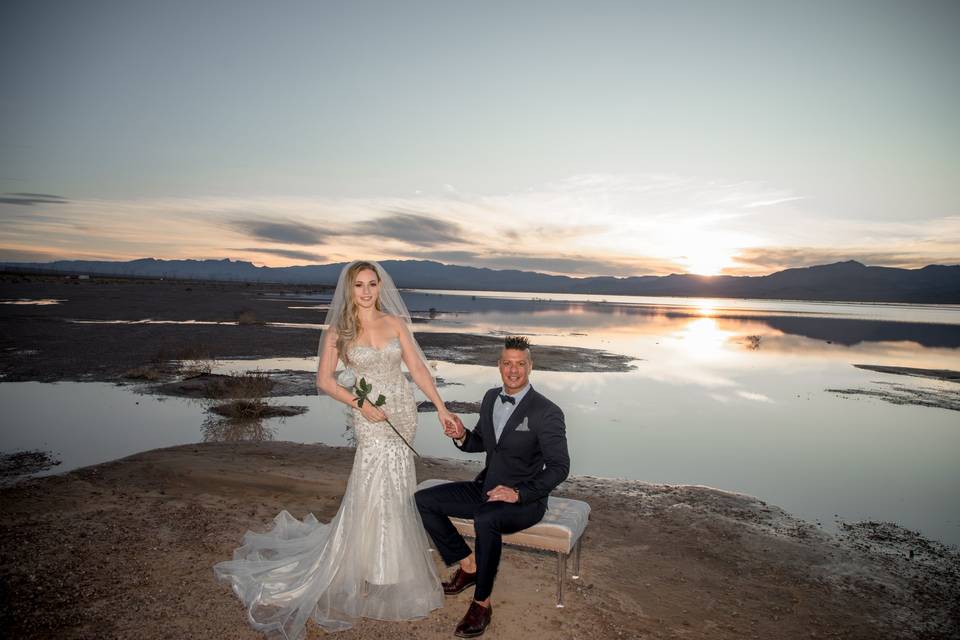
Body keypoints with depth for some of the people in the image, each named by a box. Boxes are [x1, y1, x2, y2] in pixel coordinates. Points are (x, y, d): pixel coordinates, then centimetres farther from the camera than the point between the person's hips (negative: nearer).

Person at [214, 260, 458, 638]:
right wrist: (360, 404, -13)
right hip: (372, 418, -3)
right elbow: (324, 380, -2)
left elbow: (417, 368, 1)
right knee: (378, 491, -4)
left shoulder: (395, 322, 3)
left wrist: (440, 407, -3)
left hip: (403, 412, 3)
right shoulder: (338, 331, -3)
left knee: (393, 489, 11)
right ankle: (379, 574, 16)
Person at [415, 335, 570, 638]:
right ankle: (468, 564, 11)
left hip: (524, 499, -7)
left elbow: (559, 466, -16)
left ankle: (482, 603, -15)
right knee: (424, 501, -2)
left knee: (485, 521, -37)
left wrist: (519, 494, -25)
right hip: (487, 488, 7)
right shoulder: (491, 398, 4)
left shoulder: (547, 413, -16)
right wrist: (462, 436, -7)